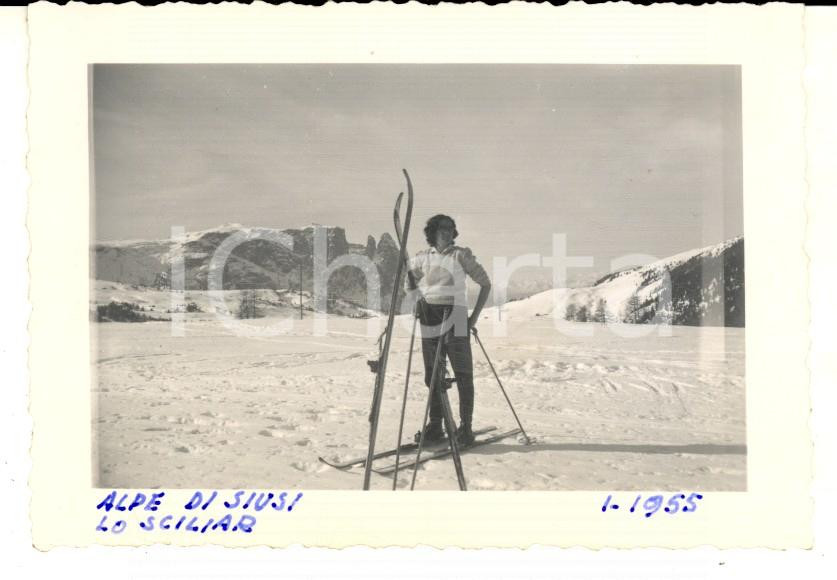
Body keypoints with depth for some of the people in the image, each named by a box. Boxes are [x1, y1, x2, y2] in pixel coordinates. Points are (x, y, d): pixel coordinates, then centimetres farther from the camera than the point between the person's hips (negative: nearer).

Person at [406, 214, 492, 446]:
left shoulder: (461, 255, 1)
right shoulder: (422, 257, 10)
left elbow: (485, 283, 2)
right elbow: (409, 283, 21)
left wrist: (475, 316, -4)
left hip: (455, 317, -3)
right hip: (429, 318, 4)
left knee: (462, 373, -4)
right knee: (433, 375, 7)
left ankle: (465, 427, 1)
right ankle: (435, 426, 16)